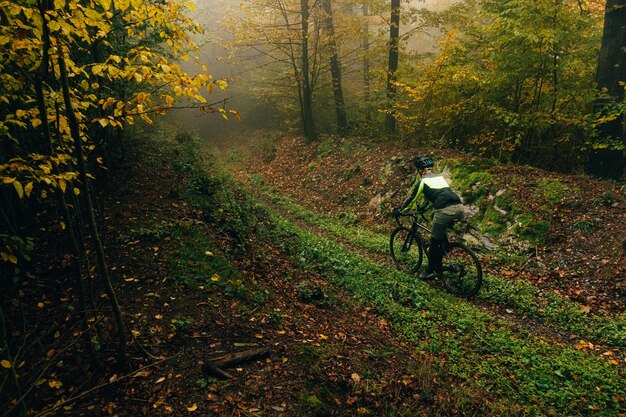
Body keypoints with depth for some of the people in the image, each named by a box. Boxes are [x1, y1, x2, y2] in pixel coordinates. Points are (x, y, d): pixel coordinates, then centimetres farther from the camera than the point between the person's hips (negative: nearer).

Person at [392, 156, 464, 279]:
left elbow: (411, 199, 13)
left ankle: (430, 271, 19)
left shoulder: (422, 181, 8)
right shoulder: (439, 176, 28)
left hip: (445, 210, -7)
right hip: (459, 207, 7)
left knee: (435, 241, 9)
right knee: (441, 237, 26)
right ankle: (438, 266, 33)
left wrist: (398, 211, 26)